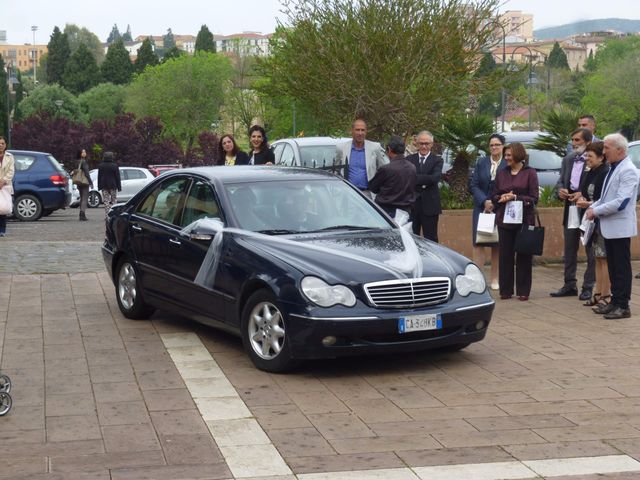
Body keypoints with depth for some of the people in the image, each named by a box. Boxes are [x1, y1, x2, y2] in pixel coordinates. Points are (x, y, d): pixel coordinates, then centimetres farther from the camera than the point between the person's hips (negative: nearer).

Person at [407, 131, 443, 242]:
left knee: (430, 239, 3)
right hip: (411, 204, 2)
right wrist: (424, 181, -17)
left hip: (429, 206, -2)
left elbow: (435, 178, -15)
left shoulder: (437, 160, 2)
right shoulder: (409, 160, 8)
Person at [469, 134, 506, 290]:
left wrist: (496, 203, -12)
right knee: (478, 242, -4)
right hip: (482, 208, 2)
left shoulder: (508, 165, -3)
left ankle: (494, 279, 12)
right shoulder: (481, 163, 6)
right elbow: (473, 185, 2)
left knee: (497, 245, 5)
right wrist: (485, 201, -11)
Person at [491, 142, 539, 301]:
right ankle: (505, 290, 10)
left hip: (523, 219, -3)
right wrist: (502, 197, -9)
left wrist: (515, 197, -15)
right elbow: (494, 196, 13)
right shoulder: (501, 173, 12)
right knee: (505, 255, 3)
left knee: (523, 255, 2)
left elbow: (533, 198, -5)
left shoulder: (530, 173, -1)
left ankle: (523, 291, 9)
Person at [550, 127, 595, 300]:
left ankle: (588, 287, 11)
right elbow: (560, 181, 16)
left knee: (591, 251, 3)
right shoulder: (568, 160, 11)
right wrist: (560, 190, -5)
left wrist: (584, 194, -22)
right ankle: (570, 285, 22)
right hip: (570, 209, 7)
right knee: (569, 250, 13)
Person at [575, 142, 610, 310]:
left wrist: (589, 204, -18)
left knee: (604, 259, -4)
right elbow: (584, 191, 21)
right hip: (593, 221, 9)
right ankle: (598, 293, 20)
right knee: (598, 259, 13)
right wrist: (581, 199, 1)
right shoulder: (591, 173, 12)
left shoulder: (605, 174, -16)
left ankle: (606, 296, 0)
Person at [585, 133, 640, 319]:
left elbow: (620, 202, -23)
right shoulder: (613, 168, 12)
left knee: (621, 268, -2)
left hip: (620, 227, -9)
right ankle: (615, 302, 22)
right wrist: (592, 207, 5)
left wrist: (596, 211, -16)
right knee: (612, 267, 14)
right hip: (609, 227, 9)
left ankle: (623, 306, 4)